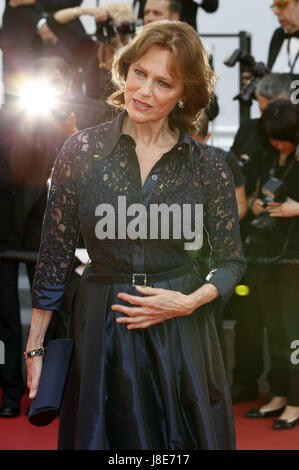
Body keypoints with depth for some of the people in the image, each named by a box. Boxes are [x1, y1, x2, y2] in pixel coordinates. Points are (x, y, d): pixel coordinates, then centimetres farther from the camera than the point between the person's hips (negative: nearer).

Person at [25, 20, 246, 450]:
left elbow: (232, 261, 5)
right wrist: (35, 347, 1)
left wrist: (189, 302, -14)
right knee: (101, 437, 11)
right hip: (101, 330, 0)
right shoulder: (81, 151, -4)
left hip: (181, 331, 0)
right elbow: (55, 256, 1)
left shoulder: (208, 164, -4)